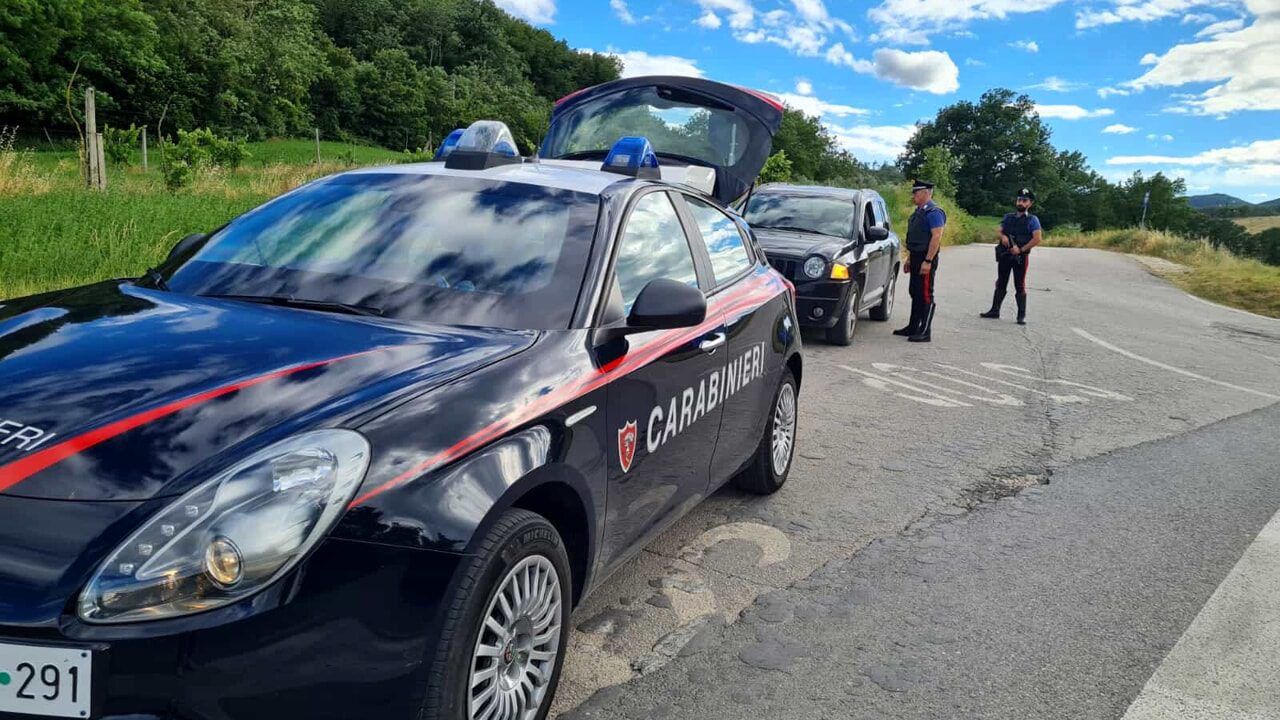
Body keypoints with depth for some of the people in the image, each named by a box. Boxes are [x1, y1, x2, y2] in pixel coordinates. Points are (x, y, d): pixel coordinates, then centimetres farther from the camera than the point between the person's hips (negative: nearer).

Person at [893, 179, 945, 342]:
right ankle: (913, 327, 23)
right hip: (916, 258, 10)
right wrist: (909, 259, 20)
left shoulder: (934, 212, -13)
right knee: (915, 293, 14)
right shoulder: (918, 211, 16)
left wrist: (928, 261, -24)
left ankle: (925, 332, -3)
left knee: (925, 295, -6)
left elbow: (936, 237, -20)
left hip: (926, 259, -10)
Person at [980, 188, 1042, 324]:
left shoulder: (1032, 220, -4)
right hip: (1004, 255, 4)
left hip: (1020, 257, -4)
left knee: (1020, 286, 0)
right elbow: (1000, 231, 14)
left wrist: (1021, 249, -17)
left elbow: (1037, 239, -11)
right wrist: (1003, 237, -10)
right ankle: (994, 310, 18)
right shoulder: (1008, 217, 11)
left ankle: (1021, 315, 6)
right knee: (1000, 284, 10)